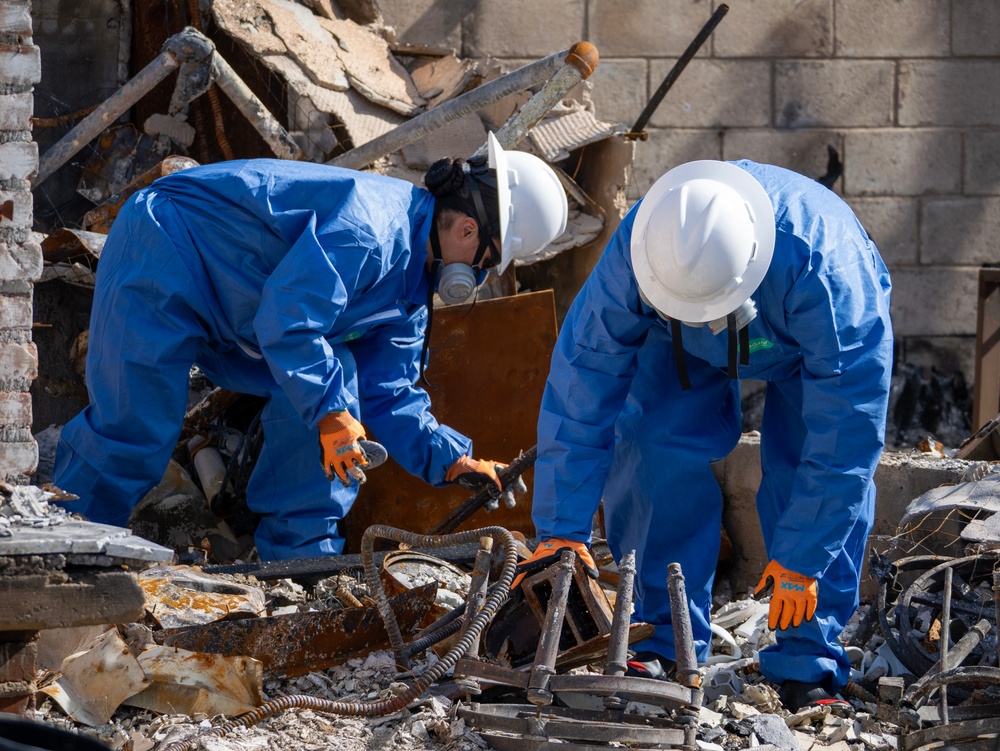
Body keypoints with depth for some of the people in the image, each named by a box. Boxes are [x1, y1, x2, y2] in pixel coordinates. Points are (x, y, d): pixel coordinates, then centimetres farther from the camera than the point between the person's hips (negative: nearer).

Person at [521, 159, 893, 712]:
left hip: (808, 349, -2)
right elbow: (581, 386, -29)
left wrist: (800, 557, -36)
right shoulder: (629, 258, -39)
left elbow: (848, 424, -39)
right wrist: (561, 528, -29)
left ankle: (807, 661, -12)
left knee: (827, 462, -22)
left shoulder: (823, 271, -46)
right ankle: (666, 641, -7)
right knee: (656, 449, -19)